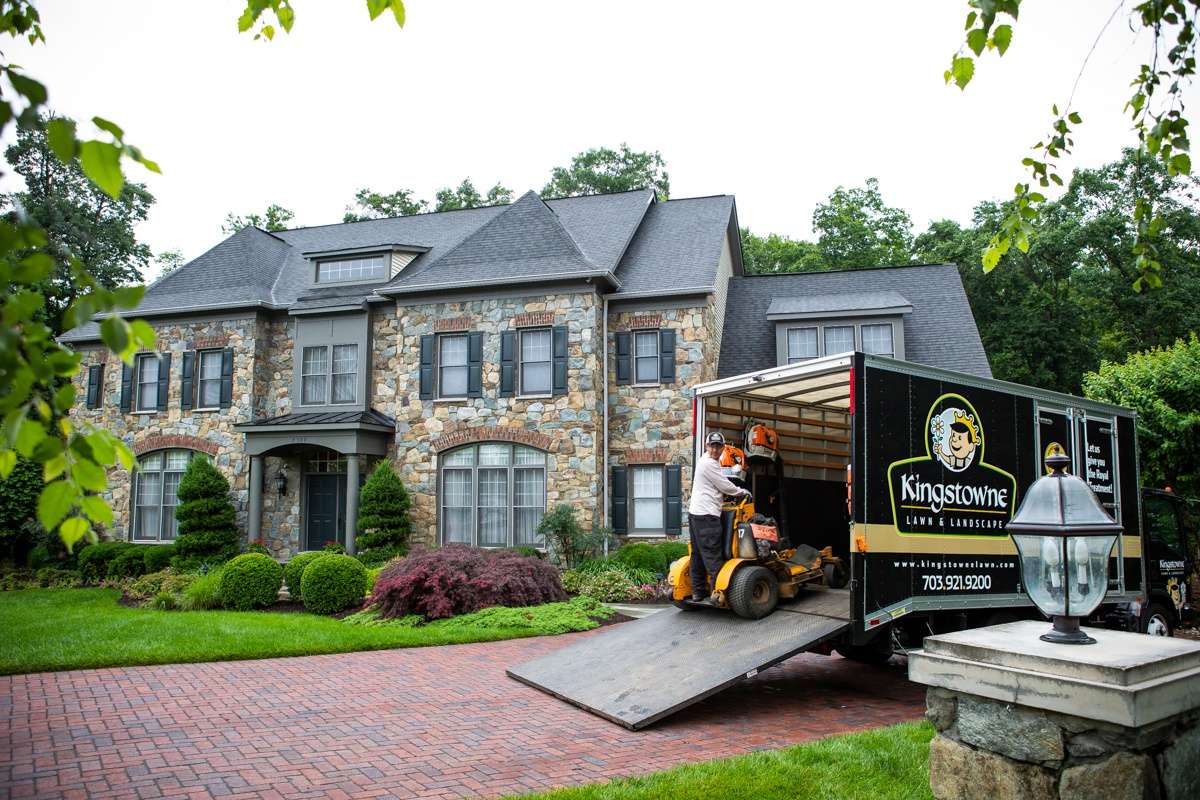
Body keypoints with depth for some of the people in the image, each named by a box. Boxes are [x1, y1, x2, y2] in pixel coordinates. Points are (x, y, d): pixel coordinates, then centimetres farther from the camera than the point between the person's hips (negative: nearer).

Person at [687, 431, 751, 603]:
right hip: (706, 515, -10)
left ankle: (698, 592, 12)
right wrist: (742, 492, 8)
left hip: (695, 513, 10)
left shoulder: (704, 461, 20)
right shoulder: (709, 463, -12)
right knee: (713, 556, -9)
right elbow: (725, 486, -8)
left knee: (698, 555, 9)